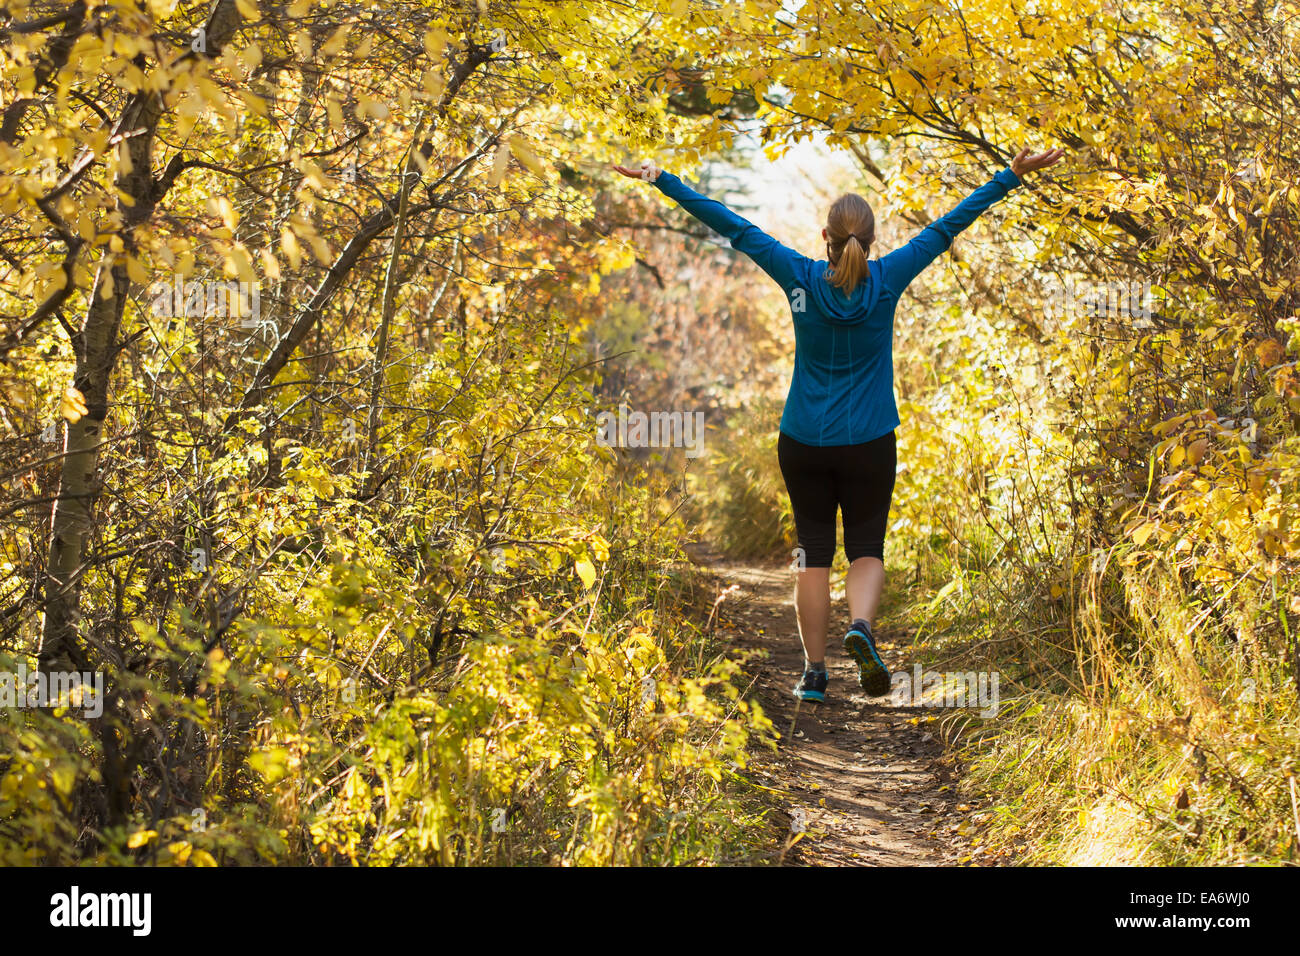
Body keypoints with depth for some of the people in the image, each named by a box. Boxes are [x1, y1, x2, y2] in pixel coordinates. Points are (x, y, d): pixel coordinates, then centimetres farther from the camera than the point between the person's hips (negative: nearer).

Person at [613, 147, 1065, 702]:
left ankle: (814, 672, 9)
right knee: (867, 548, 9)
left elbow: (733, 228, -4)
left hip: (803, 443, 1)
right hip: (869, 444, -1)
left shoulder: (801, 279, -8)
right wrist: (1014, 176, 1)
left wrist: (661, 180, -1)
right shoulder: (887, 280, -8)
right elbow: (949, 226, -4)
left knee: (813, 552, 8)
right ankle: (861, 626, -20)